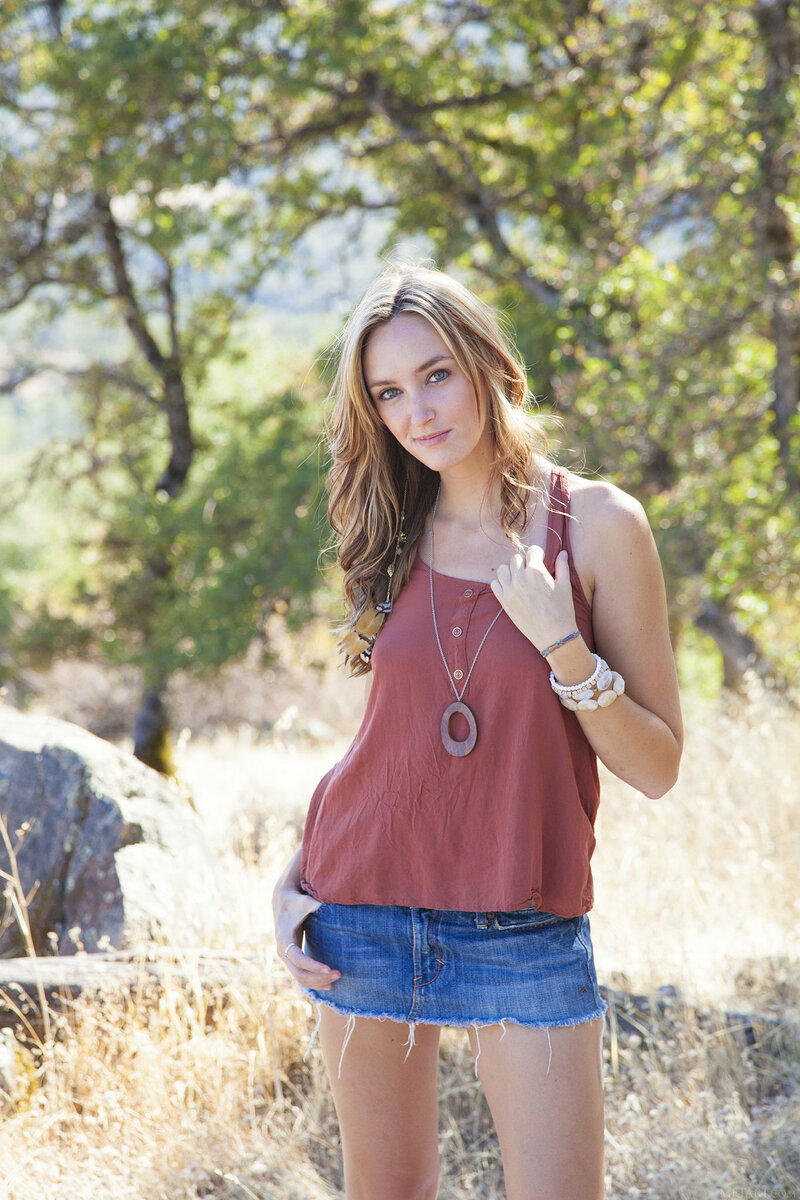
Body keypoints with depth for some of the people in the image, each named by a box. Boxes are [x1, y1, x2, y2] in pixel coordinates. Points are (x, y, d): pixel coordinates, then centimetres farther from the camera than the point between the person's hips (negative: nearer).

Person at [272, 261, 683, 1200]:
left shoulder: (596, 523, -4)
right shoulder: (396, 541, 7)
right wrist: (295, 876, 5)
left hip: (524, 935, -3)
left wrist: (560, 645, -18)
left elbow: (656, 767, -5)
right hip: (367, 918, 3)